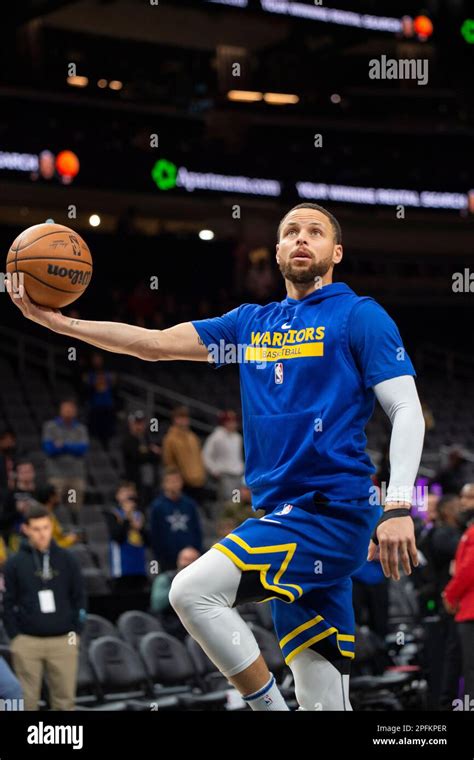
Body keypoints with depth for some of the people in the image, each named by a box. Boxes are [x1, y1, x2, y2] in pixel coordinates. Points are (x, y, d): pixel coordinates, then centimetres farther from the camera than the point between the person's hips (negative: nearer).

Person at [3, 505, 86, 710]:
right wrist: (14, 636, -3)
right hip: (27, 642, -1)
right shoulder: (15, 563, 2)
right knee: (26, 700, 1)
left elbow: (79, 597, 10)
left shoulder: (66, 559, 6)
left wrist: (76, 632, 3)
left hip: (63, 641, 1)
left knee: (64, 698, 2)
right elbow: (8, 603, 4)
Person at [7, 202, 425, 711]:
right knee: (321, 698, 3)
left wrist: (398, 508, -16)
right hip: (284, 512, 6)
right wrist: (59, 323, 10)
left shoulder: (358, 315, 1)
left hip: (332, 510, -6)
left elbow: (407, 412, -5)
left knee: (193, 590, -21)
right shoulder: (251, 322, 19)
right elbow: (156, 343, 18)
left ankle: (270, 706, -12)